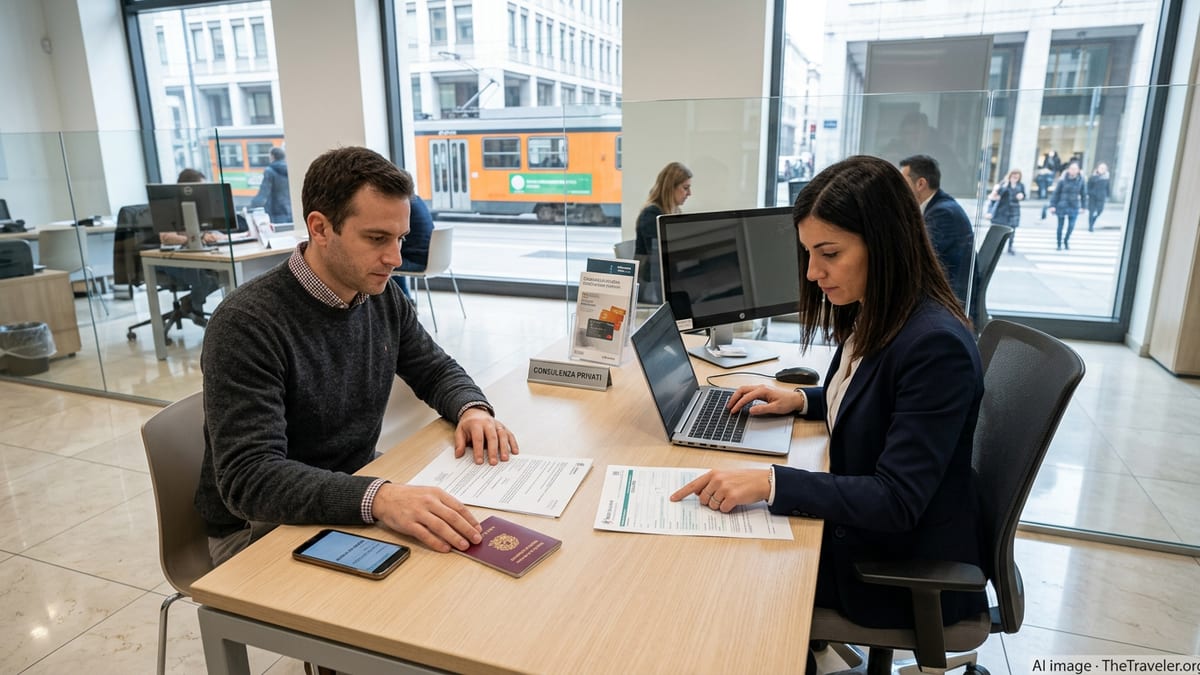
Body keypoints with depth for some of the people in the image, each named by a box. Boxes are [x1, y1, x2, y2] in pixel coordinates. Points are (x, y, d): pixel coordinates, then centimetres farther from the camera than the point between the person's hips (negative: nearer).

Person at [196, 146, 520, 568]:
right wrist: (377, 498, -46)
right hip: (259, 528, -6)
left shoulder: (382, 297, -2)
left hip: (355, 498, 6)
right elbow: (249, 478, -29)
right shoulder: (245, 324, -23)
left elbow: (436, 370, 11)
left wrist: (472, 409, -13)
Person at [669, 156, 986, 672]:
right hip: (859, 525, 8)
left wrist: (770, 482, -36)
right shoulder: (872, 317, -2)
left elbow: (896, 501, -29)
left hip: (906, 567, -8)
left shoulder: (936, 345, -29)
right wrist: (802, 399, 2)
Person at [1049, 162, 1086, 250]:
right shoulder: (1062, 180, -10)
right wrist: (1052, 205, -8)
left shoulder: (1081, 180, -3)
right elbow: (1056, 193, -5)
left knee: (1071, 226, -4)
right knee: (1060, 226, 7)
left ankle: (1066, 240, 24)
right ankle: (1059, 244, 23)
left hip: (1074, 207, 2)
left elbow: (1083, 194, 5)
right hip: (1062, 206, -1)